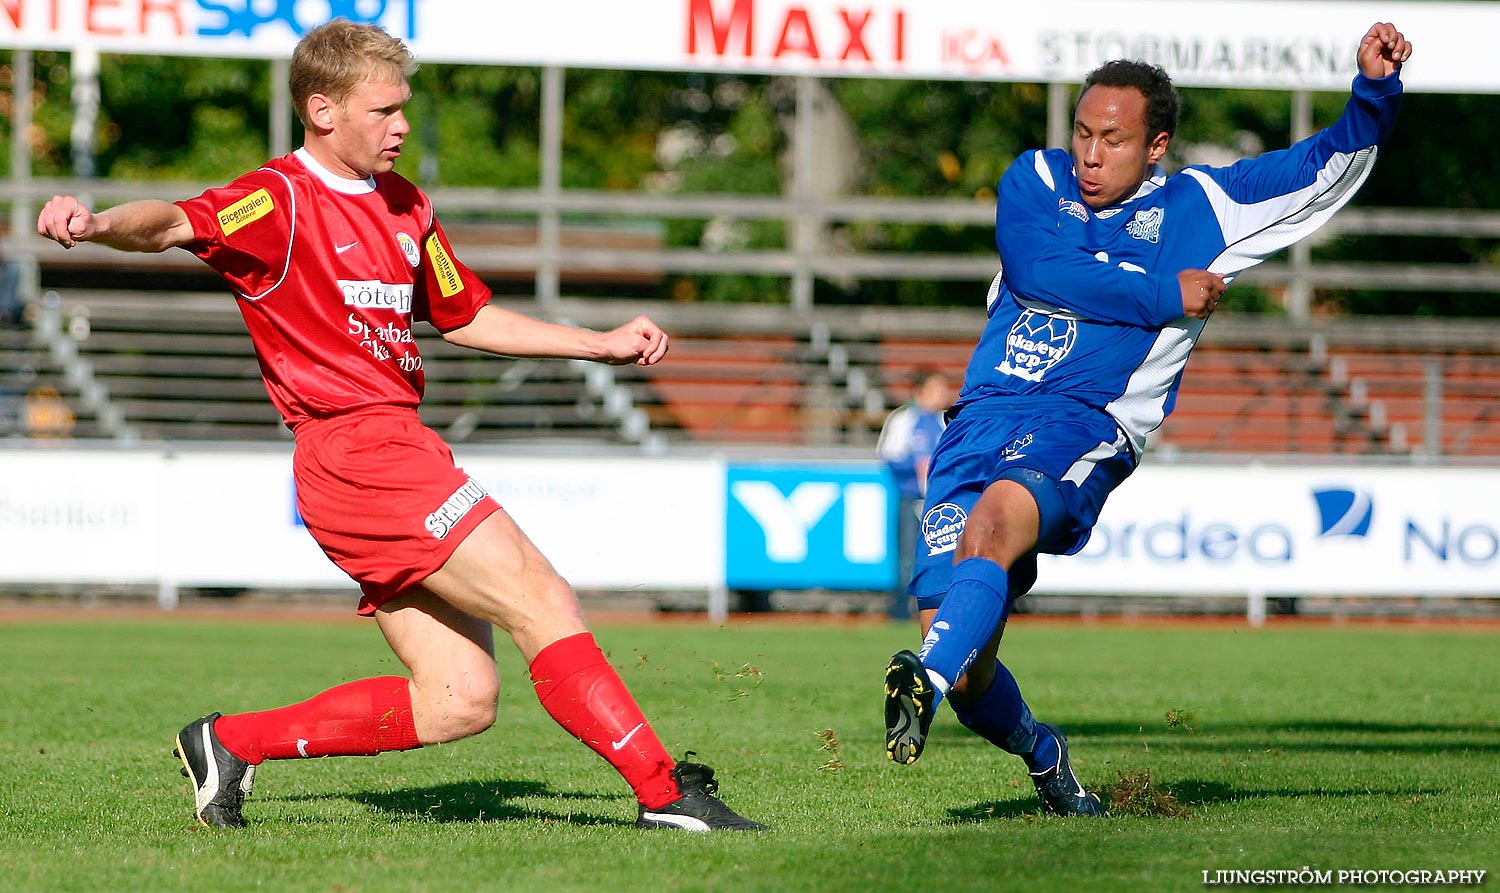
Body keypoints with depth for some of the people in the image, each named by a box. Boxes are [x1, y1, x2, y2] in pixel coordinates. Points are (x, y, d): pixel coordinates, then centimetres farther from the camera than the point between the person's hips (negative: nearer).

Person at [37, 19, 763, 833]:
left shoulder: (402, 206, 19)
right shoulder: (281, 201, -8)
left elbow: (464, 317, 31)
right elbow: (176, 223, -25)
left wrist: (603, 345, 25)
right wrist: (102, 224, -48)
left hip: (397, 446, 9)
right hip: (356, 452, -9)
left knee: (458, 701, 4)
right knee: (542, 605, -11)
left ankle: (231, 744, 11)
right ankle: (666, 795, -7)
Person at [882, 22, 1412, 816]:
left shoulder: (1197, 206, 14)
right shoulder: (1034, 179, 14)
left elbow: (1331, 163, 18)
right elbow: (1038, 268, -6)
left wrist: (1376, 88, 1)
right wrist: (1165, 297, -4)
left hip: (1084, 428, -2)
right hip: (982, 418, 2)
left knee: (999, 513, -38)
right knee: (967, 669, -7)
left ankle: (925, 680, -56)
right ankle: (1040, 757, 24)